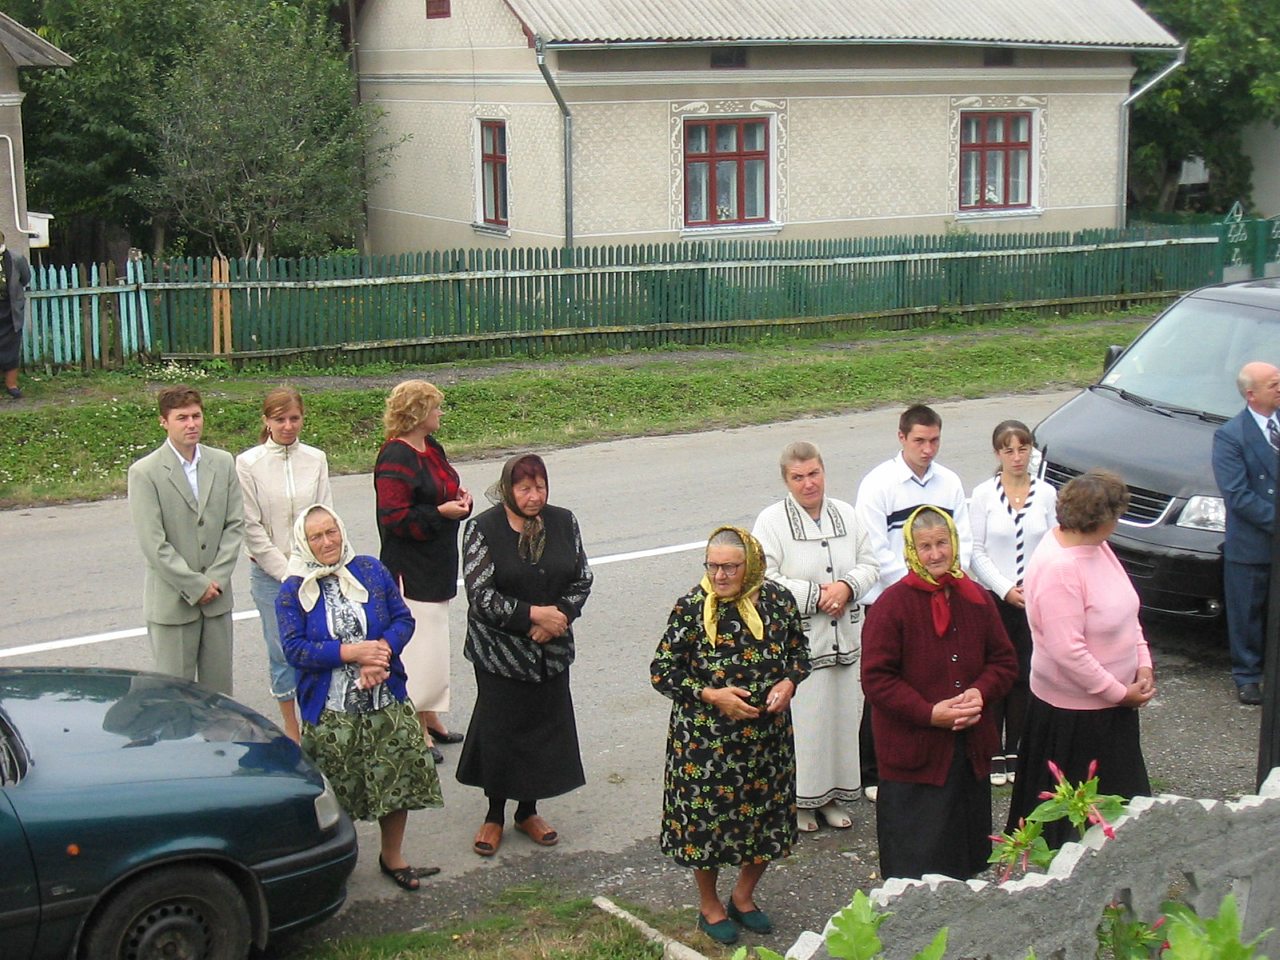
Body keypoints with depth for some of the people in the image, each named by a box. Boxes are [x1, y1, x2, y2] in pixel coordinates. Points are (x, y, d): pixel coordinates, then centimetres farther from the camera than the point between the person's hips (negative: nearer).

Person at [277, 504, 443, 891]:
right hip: (329, 712, -2)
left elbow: (403, 619, 3)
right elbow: (294, 648, -11)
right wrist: (351, 652, -19)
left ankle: (392, 857, 24)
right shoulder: (293, 591, -2)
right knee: (335, 790, 5)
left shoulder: (371, 571, 4)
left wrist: (383, 651, -17)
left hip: (386, 702, 2)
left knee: (400, 778, 5)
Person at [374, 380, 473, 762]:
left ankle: (429, 718, 27)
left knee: (433, 642, 16)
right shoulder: (395, 458, -18)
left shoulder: (431, 448, 11)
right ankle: (418, 729, 2)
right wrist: (440, 512, -22)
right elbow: (394, 517, -21)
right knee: (420, 643, -7)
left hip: (438, 565, 10)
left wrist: (459, 499, 3)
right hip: (411, 569, -10)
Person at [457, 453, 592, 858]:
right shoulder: (483, 529, -11)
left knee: (546, 728, 9)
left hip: (552, 651, 4)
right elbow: (480, 597, -15)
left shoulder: (563, 522, 1)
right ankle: (495, 816, 21)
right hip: (500, 653, -4)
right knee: (500, 730, 3)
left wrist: (557, 616, -12)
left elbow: (582, 582, 5)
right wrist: (533, 614, -20)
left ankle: (528, 811, 27)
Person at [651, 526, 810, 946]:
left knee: (767, 818, 14)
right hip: (705, 738, -4)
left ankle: (743, 896, 39)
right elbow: (662, 672, -9)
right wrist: (711, 696, -20)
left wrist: (789, 683, -9)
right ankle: (709, 906, 31)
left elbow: (799, 649, 12)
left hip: (768, 734, 4)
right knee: (707, 817, 7)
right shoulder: (692, 607, -13)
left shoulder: (778, 598, -3)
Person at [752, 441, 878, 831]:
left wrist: (846, 587, -10)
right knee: (800, 720, -3)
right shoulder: (771, 521, -8)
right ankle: (798, 801, 12)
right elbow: (764, 582, -14)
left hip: (844, 640, 5)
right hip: (796, 642, -5)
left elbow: (869, 565, 11)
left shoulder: (846, 515, 9)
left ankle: (830, 795, 26)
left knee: (841, 714, 11)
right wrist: (816, 595, -16)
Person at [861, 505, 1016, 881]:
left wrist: (980, 693, -10)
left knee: (968, 856, 16)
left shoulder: (976, 599, 6)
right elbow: (876, 678, -13)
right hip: (913, 750, -5)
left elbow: (1004, 660, 11)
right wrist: (930, 713, -20)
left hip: (971, 747, 5)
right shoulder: (892, 604, -10)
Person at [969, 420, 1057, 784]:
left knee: (1025, 676, 7)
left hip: (1036, 600, 2)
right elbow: (976, 552, -4)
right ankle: (993, 754, 12)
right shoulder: (984, 494, -4)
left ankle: (1016, 751, 18)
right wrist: (1005, 589, -13)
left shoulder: (1046, 494, 1)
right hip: (993, 599, -2)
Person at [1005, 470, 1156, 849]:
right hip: (1073, 709, -9)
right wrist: (1121, 693, -19)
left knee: (1119, 797, 18)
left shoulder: (1096, 546, 1)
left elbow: (1125, 609, 13)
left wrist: (1143, 663, 0)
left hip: (1112, 701, 9)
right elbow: (1068, 651, -27)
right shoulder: (1057, 567, -27)